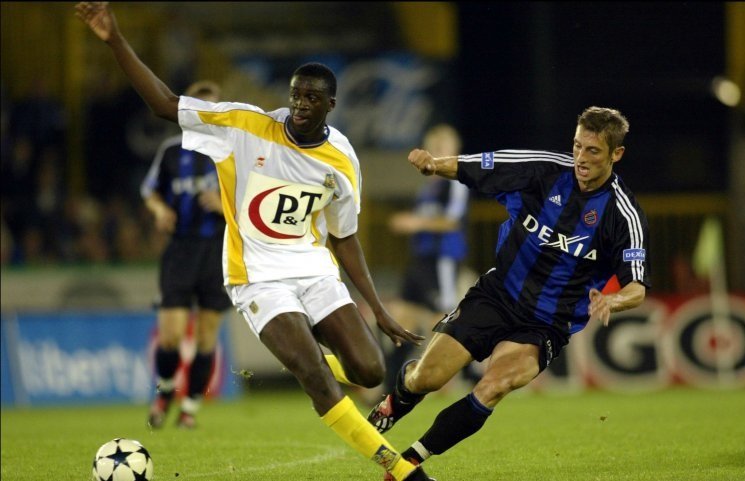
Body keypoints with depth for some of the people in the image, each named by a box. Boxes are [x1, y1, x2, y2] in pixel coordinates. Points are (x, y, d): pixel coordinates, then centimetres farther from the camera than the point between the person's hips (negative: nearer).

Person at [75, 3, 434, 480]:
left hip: (317, 273, 4)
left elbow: (344, 238, 8)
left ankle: (301, 361, 25)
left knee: (370, 370, -10)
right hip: (259, 277, -3)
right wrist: (116, 40, -22)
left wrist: (379, 309, 5)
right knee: (318, 377, -19)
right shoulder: (246, 125, -11)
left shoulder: (342, 162, -3)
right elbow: (166, 103, -12)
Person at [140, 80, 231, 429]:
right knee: (171, 334, -9)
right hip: (180, 249, 0)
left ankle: (191, 404, 18)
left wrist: (223, 206, -17)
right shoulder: (171, 150, 5)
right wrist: (160, 210, -2)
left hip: (219, 252, 0)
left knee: (207, 335, 3)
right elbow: (150, 190, 19)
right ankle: (164, 392, 18)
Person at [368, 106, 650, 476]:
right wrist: (432, 164, -26)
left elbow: (637, 288, -15)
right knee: (426, 378, -7)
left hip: (546, 326, -2)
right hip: (496, 296, 2)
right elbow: (463, 168, -4)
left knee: (493, 387, -28)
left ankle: (411, 459, -11)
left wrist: (610, 300, -38)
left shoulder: (624, 216, -14)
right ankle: (394, 404, 33)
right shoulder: (543, 169, -9)